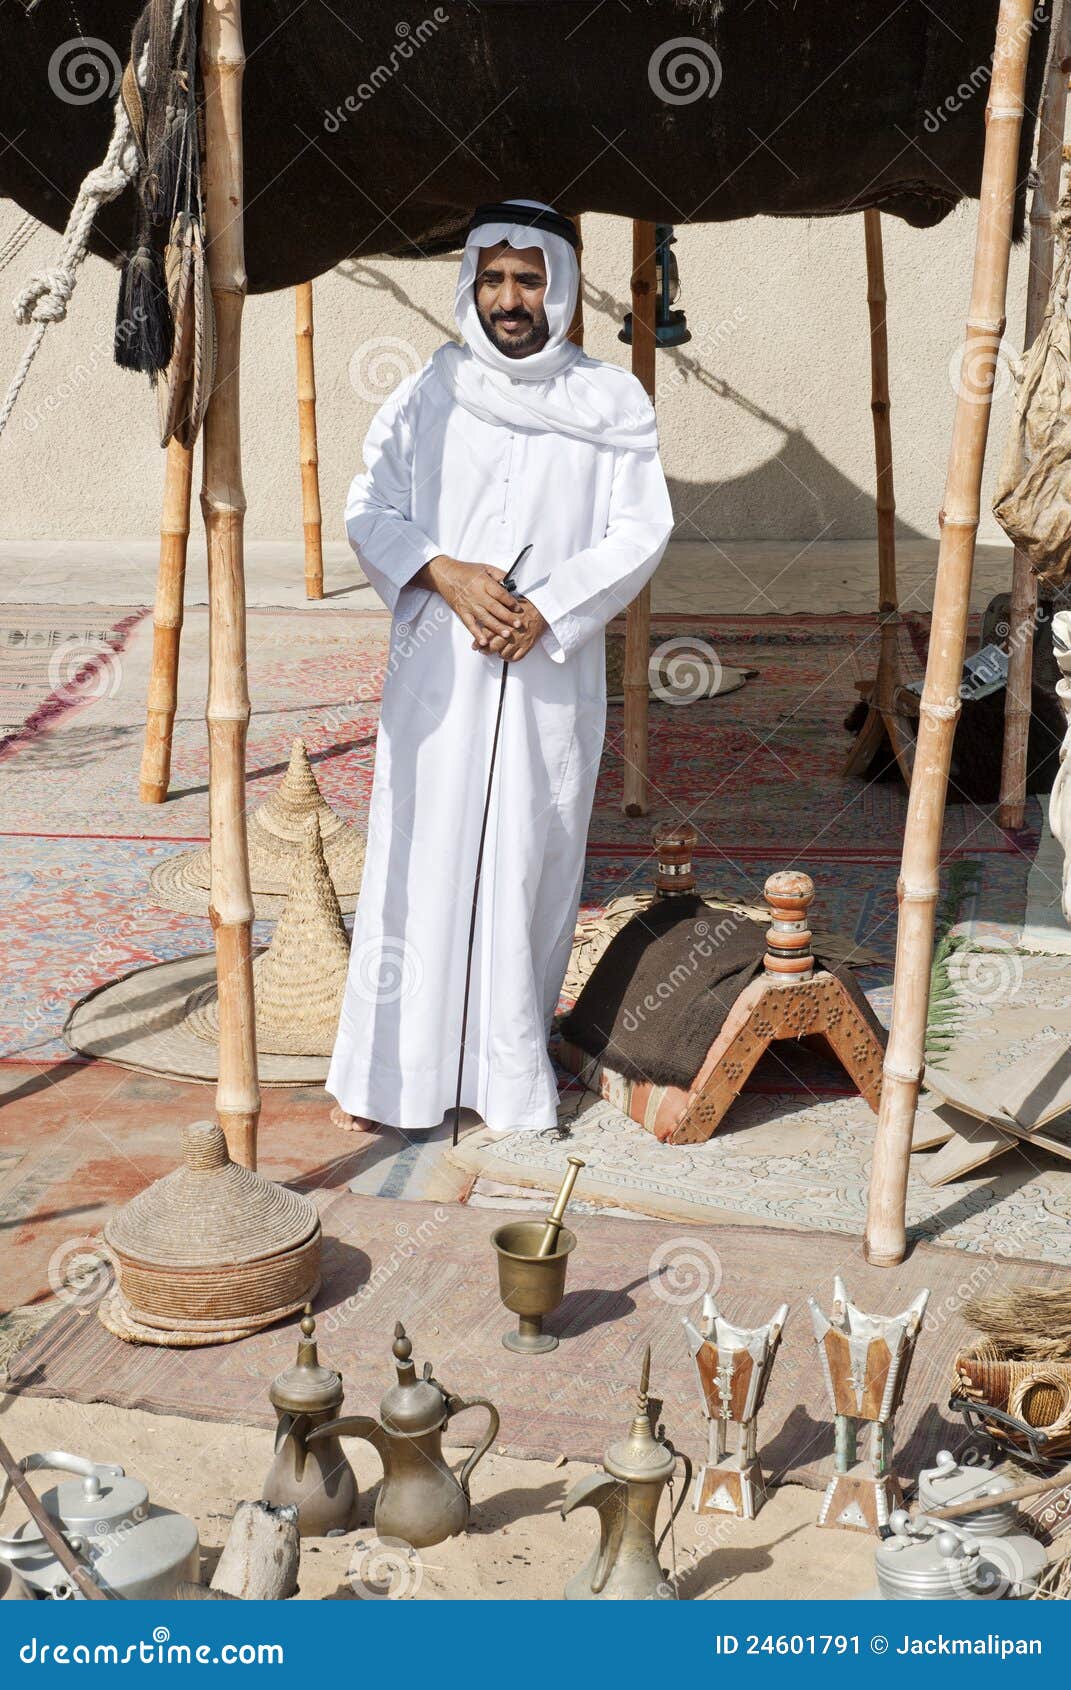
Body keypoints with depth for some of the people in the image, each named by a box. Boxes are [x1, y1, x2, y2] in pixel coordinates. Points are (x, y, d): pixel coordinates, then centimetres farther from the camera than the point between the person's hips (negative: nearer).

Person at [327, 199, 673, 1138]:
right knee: (421, 857, 2)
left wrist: (546, 610, -14)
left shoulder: (613, 403, 2)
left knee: (531, 865, 4)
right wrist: (446, 574, -15)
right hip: (437, 668, 0)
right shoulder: (428, 395, 4)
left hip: (553, 672, 0)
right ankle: (392, 1067, 13)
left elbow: (642, 531, -2)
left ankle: (512, 1071, 16)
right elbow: (369, 513, 4)